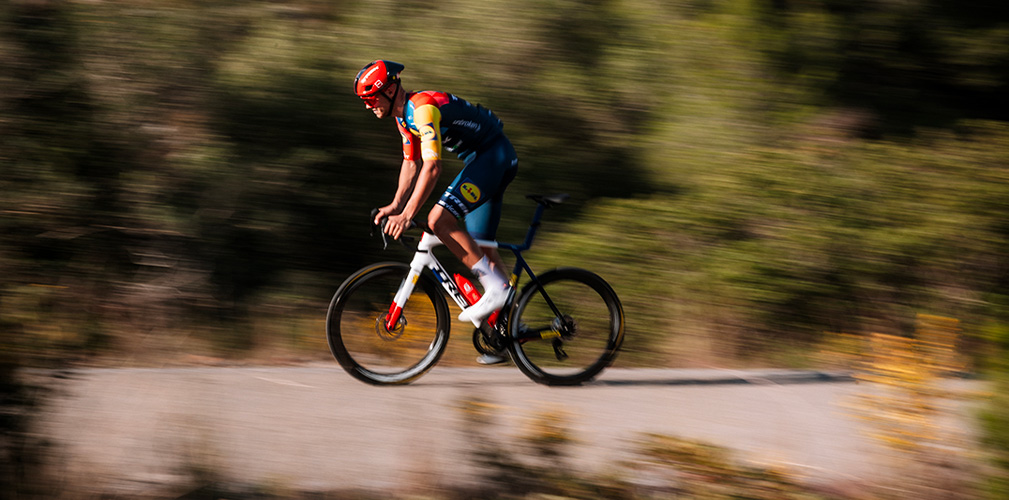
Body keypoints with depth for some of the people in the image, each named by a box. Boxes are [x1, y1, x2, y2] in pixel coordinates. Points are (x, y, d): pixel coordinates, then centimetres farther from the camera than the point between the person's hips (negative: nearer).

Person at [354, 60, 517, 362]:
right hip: (481, 160, 10)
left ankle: (496, 287, -16)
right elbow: (411, 164, 18)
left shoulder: (424, 108, -22)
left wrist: (407, 215, -32)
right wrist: (395, 206, 8)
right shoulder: (404, 117, 9)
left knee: (439, 220, -21)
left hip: (495, 156, -10)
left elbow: (432, 167, -30)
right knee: (478, 245, 10)